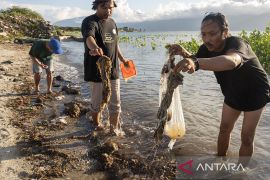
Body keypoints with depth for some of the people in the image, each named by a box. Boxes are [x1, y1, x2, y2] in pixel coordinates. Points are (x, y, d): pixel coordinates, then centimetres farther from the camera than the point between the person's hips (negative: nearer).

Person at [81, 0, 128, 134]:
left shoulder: (112, 22, 11)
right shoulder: (89, 22, -12)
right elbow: (89, 38, -35)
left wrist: (121, 58, 29)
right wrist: (95, 48, -56)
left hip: (113, 70, 6)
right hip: (96, 71, -5)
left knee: (115, 103, 7)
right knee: (97, 102, 10)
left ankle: (114, 130, 23)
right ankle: (97, 125, 34)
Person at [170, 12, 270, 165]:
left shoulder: (236, 43, -36)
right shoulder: (207, 48, -16)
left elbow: (231, 61, -59)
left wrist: (196, 62, -76)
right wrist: (185, 54, -31)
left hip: (255, 94, -5)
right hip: (233, 94, 6)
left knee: (246, 137, -2)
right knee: (224, 129, 11)